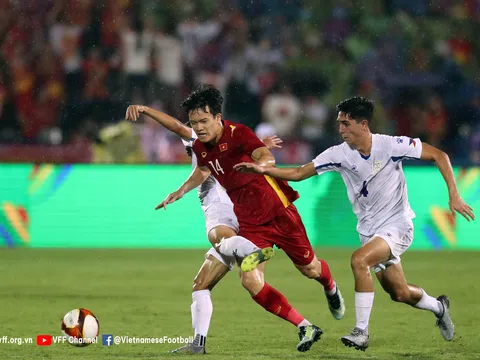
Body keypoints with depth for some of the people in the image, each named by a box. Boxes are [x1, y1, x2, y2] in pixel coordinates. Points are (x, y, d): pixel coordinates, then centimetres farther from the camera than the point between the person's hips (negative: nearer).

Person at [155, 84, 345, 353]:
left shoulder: (238, 134, -20)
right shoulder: (201, 148, -1)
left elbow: (268, 158, -37)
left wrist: (258, 164, -60)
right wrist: (181, 191, 13)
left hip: (279, 212, -5)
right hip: (249, 223, 5)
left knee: (310, 268, 10)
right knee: (251, 280, -14)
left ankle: (331, 290, 49)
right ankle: (306, 328, -4)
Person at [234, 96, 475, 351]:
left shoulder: (392, 145, -18)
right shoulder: (339, 154, -8)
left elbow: (439, 156, -11)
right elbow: (299, 173, -5)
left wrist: (454, 195, -16)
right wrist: (263, 170, -18)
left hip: (397, 225, -5)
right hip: (369, 230, 5)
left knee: (359, 260, -29)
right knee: (399, 293, 12)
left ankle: (361, 332, -21)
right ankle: (438, 307, 44)